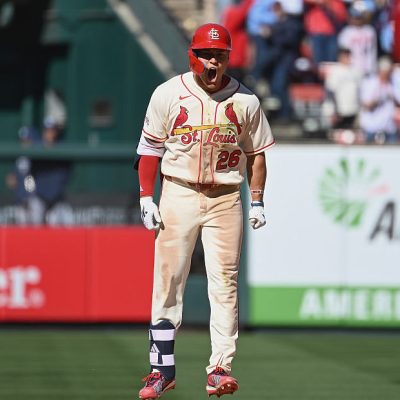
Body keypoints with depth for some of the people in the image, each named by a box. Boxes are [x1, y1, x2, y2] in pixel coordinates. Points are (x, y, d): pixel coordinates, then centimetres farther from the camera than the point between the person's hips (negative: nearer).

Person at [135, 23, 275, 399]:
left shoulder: (245, 100, 2)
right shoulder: (168, 94, -1)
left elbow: (256, 153, 10)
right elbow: (150, 148, 5)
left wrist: (257, 201, 4)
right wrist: (146, 197, -1)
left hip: (225, 199, 0)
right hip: (178, 195, 0)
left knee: (225, 283, -4)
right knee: (168, 280, 0)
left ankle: (220, 368, -4)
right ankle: (162, 369, 7)